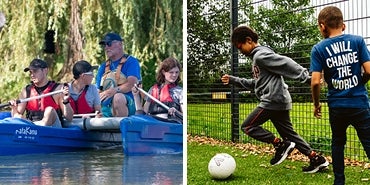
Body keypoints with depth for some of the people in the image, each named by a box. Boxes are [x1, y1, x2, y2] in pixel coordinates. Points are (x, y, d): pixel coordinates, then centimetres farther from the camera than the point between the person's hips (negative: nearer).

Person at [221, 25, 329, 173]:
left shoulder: (261, 55, -12)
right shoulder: (256, 57, 20)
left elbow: (286, 64, -20)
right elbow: (256, 83, 28)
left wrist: (306, 78, -25)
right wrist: (233, 80, 24)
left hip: (273, 99, -10)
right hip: (279, 101, 10)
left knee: (248, 127, -3)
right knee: (289, 134, 12)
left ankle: (280, 145, -6)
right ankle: (317, 159, 10)